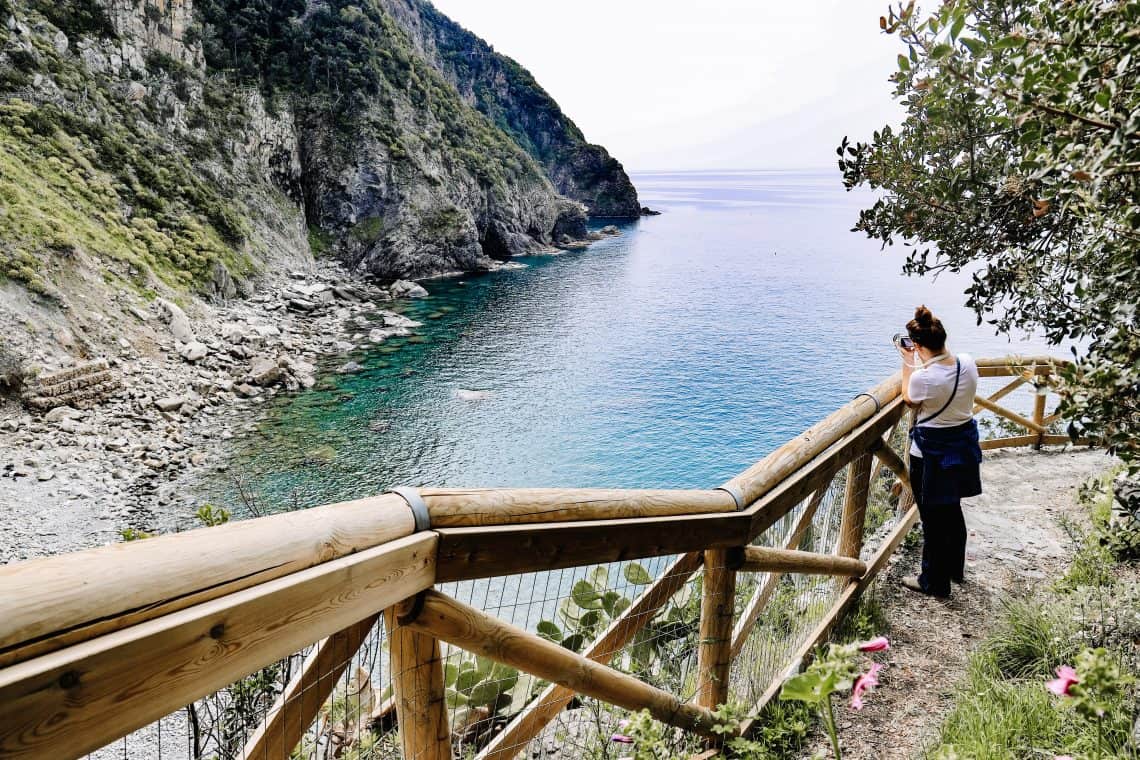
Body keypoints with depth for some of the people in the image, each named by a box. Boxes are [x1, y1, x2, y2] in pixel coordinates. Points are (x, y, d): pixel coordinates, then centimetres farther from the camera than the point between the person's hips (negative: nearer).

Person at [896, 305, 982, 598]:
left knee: (933, 519, 9)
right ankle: (955, 568, 43)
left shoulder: (922, 378, -28)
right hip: (963, 445, 7)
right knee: (953, 511, 25)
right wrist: (923, 361, 16)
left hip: (932, 453, -7)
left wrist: (908, 363, 4)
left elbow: (909, 398, -4)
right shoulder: (968, 362, -10)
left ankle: (934, 582, 23)